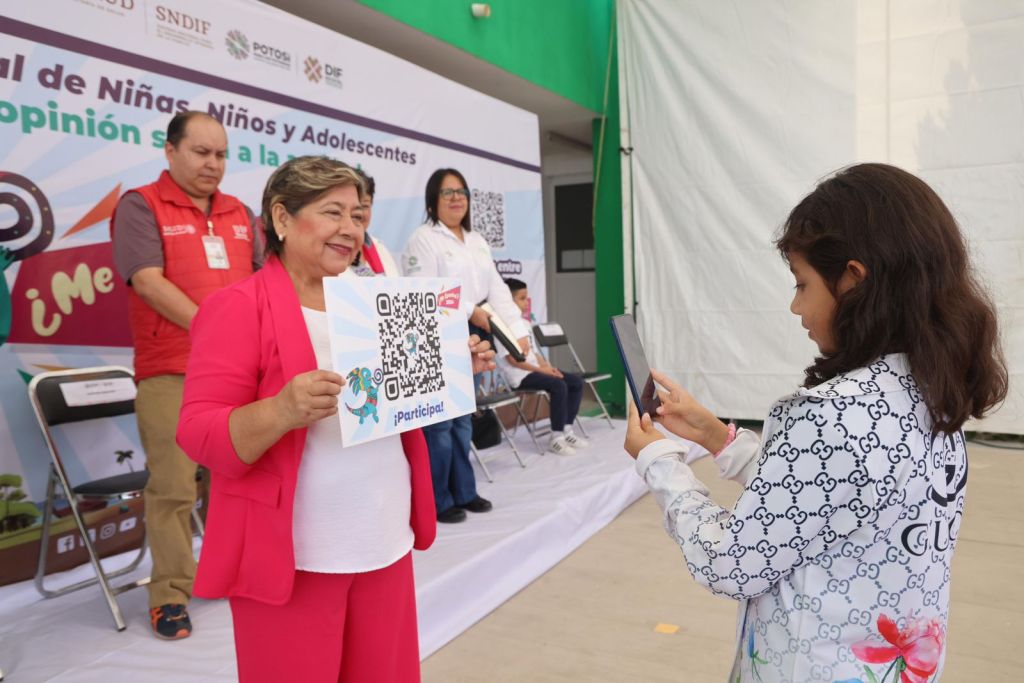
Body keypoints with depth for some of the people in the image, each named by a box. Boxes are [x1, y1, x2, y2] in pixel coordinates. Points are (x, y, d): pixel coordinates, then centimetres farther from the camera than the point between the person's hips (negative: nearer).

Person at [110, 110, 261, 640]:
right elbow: (148, 280, -13)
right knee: (173, 486, -2)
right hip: (171, 371, -5)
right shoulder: (139, 206, -1)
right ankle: (169, 594, 11)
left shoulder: (240, 214, 16)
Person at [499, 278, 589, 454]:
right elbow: (512, 359, -17)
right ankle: (556, 438, -19)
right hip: (519, 375, -10)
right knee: (559, 385, -28)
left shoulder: (524, 323, 18)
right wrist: (540, 369, -17)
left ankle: (566, 430, 4)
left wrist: (548, 366, 0)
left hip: (535, 369, 10)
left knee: (576, 381, 0)